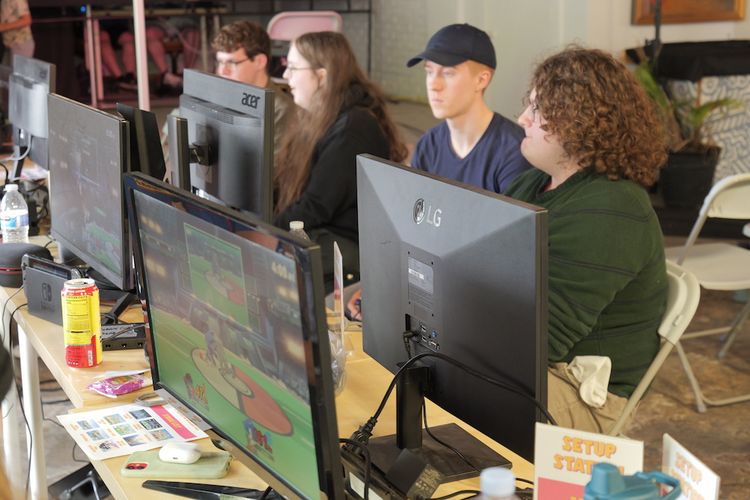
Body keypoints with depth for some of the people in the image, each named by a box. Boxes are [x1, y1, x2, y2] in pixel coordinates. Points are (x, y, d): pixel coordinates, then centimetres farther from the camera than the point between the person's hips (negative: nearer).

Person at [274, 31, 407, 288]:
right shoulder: (319, 118, 14)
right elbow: (282, 185, 15)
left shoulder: (353, 128, -16)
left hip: (349, 245, -9)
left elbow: (316, 208, -18)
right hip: (311, 234, 9)